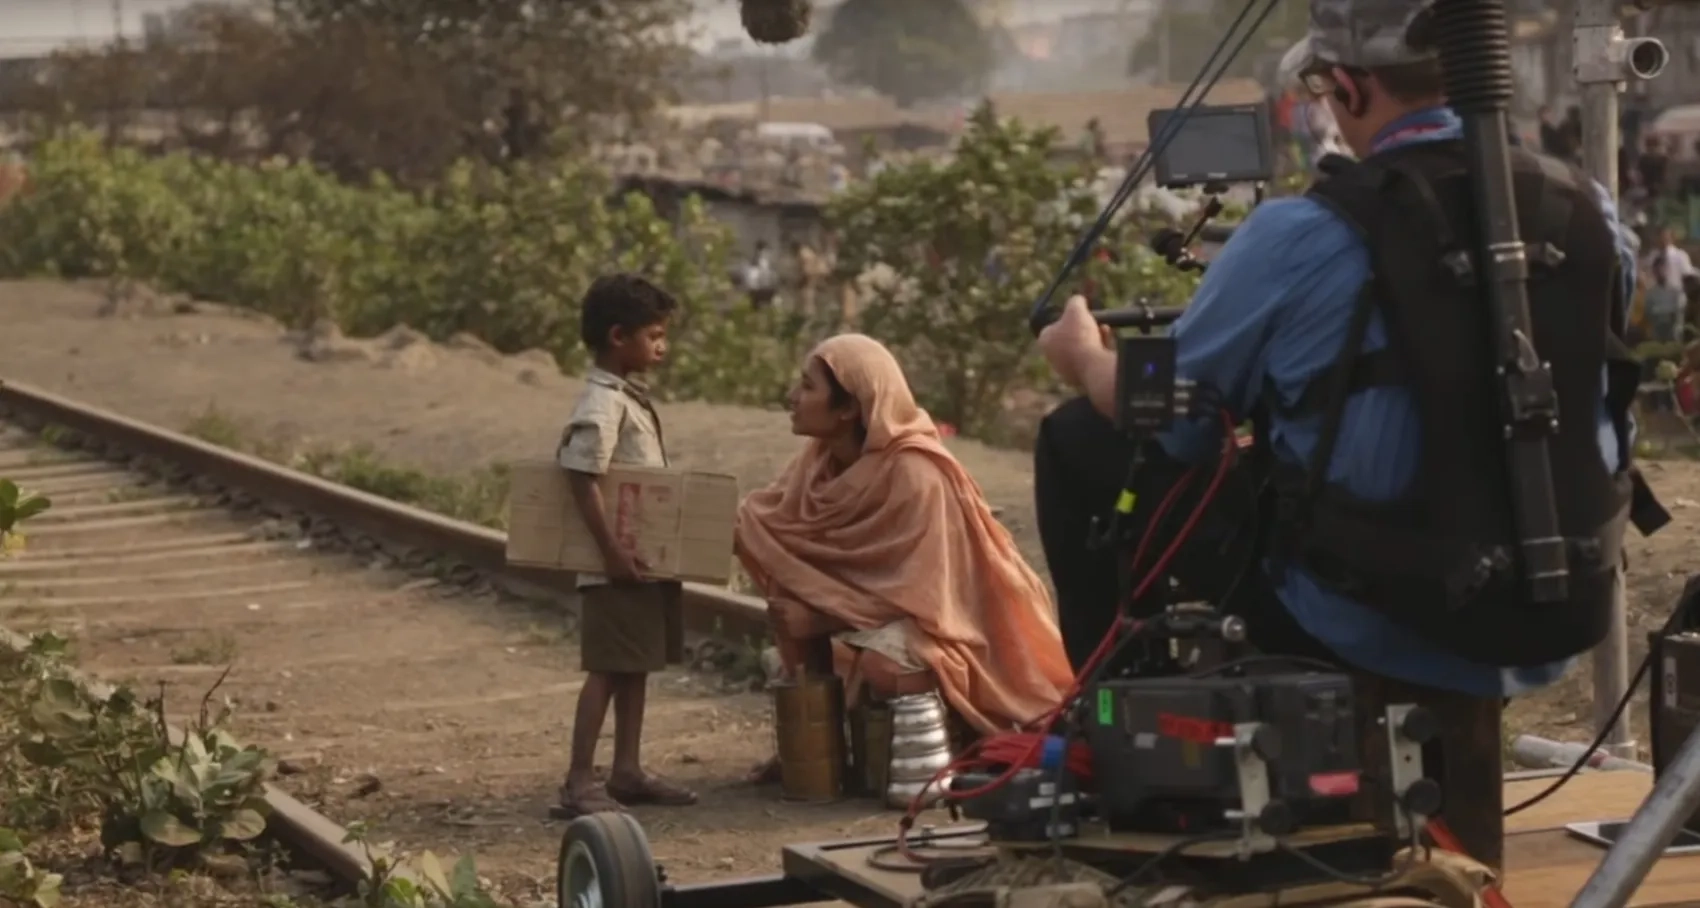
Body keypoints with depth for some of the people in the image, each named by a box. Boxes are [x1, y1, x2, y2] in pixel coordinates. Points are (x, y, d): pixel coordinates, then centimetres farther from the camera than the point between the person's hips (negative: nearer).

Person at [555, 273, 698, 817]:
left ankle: (627, 771, 21)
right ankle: (579, 782, -4)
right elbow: (582, 478, -24)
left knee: (636, 666, 13)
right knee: (608, 669, -7)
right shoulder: (602, 404, -17)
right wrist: (612, 551, -25)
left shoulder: (629, 398, 13)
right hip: (618, 565, -9)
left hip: (647, 557, 9)